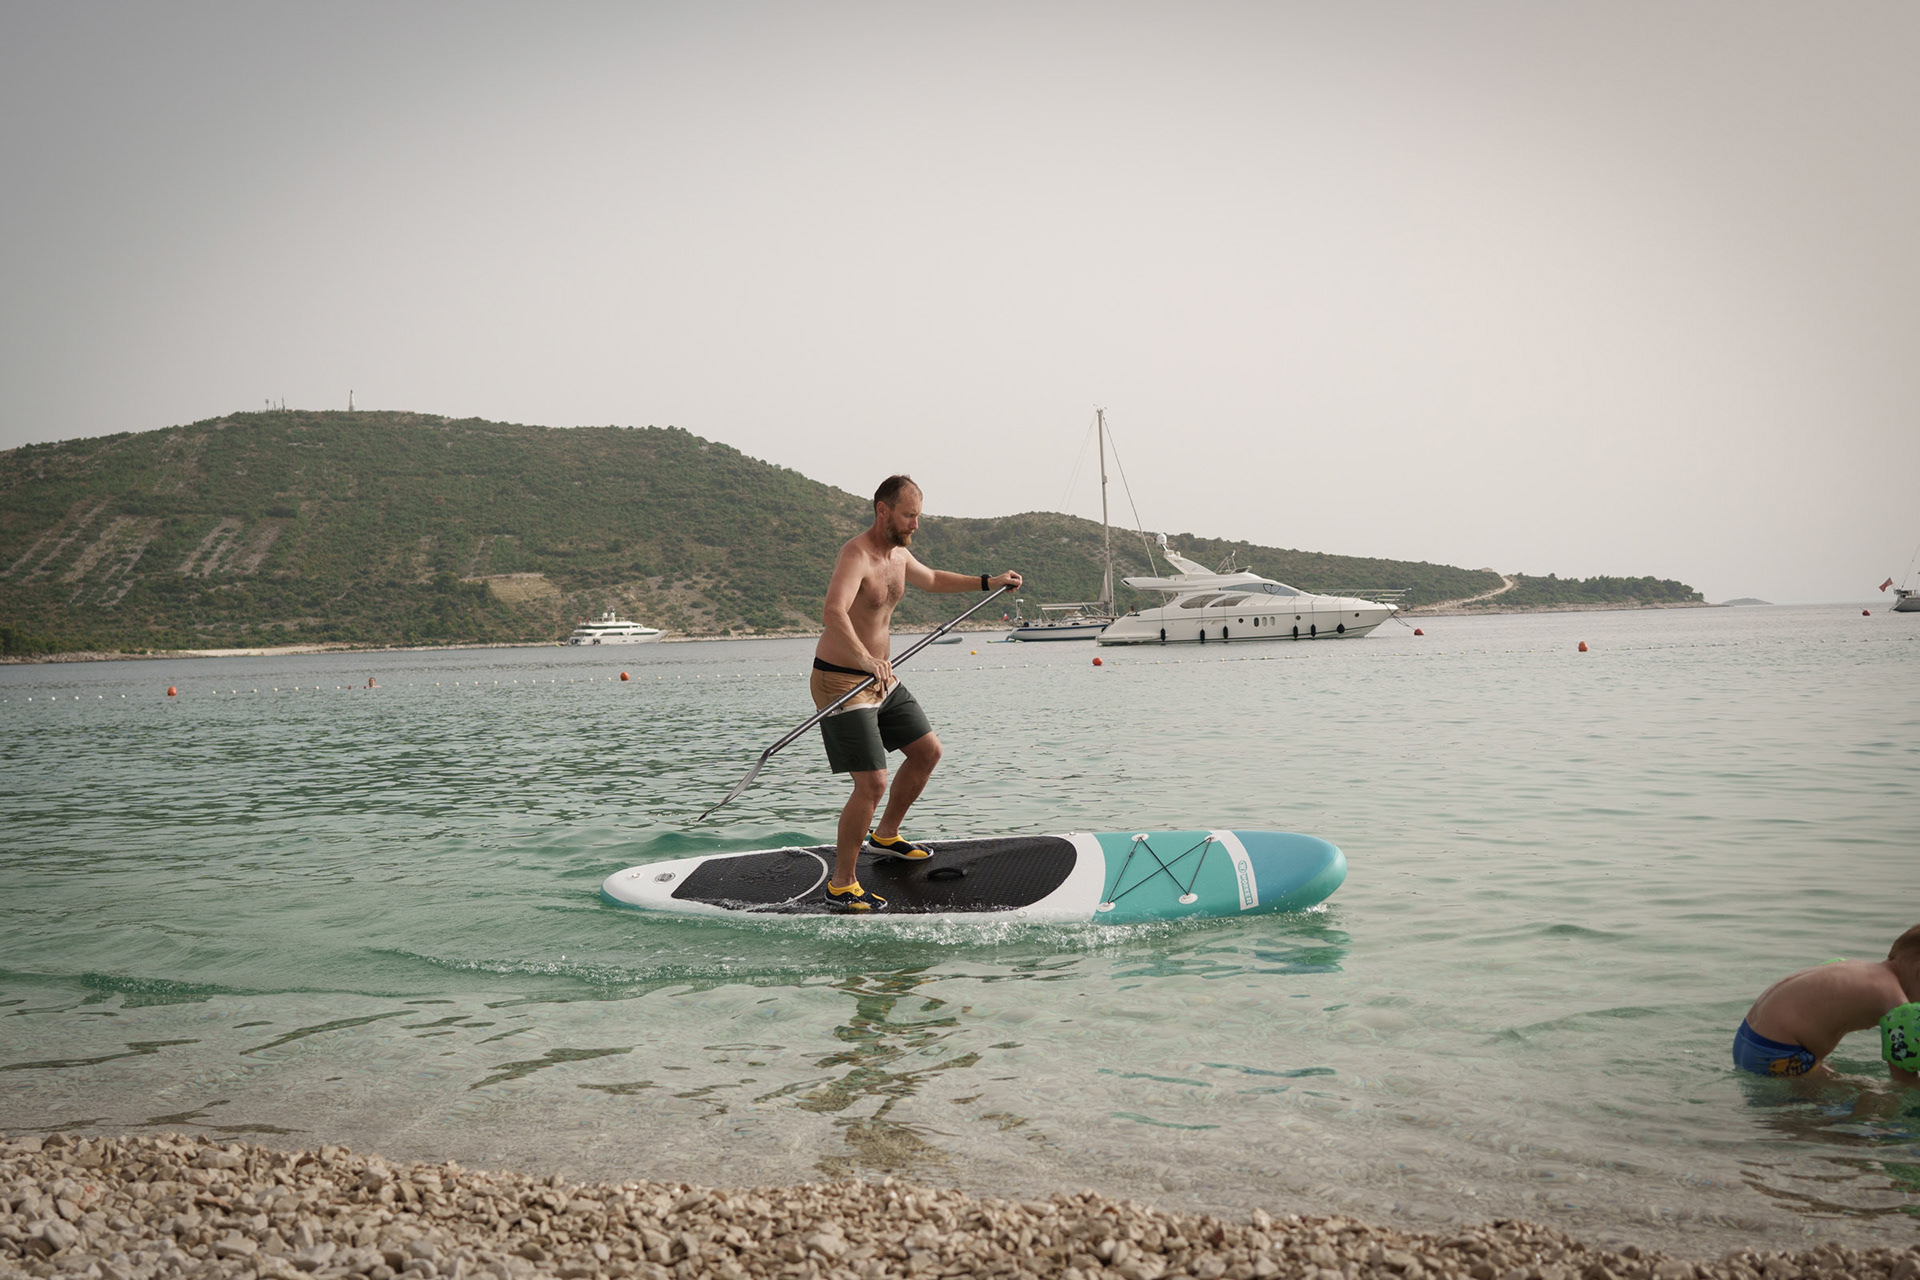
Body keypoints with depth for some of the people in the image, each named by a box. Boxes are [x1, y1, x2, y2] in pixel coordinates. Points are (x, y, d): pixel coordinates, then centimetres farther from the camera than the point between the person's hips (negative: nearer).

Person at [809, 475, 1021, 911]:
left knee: (927, 751, 18)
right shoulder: (856, 555, -23)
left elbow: (932, 579, 30)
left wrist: (988, 582, 28)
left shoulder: (899, 555, 7)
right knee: (872, 783, -14)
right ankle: (840, 884, -1)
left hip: (880, 679, 10)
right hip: (840, 682, -10)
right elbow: (833, 612, -42)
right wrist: (865, 657, -55)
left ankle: (885, 835, 37)